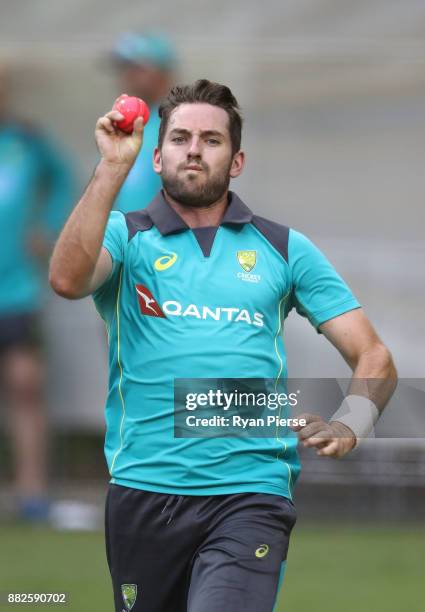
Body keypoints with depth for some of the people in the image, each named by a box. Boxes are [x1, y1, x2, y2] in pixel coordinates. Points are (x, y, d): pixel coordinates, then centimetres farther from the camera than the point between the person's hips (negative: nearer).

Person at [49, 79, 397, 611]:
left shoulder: (285, 249, 12)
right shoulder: (126, 236, 10)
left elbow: (373, 357, 10)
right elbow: (68, 279, -14)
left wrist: (348, 426, -11)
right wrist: (113, 166, -17)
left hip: (250, 492, -1)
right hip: (143, 487, 1)